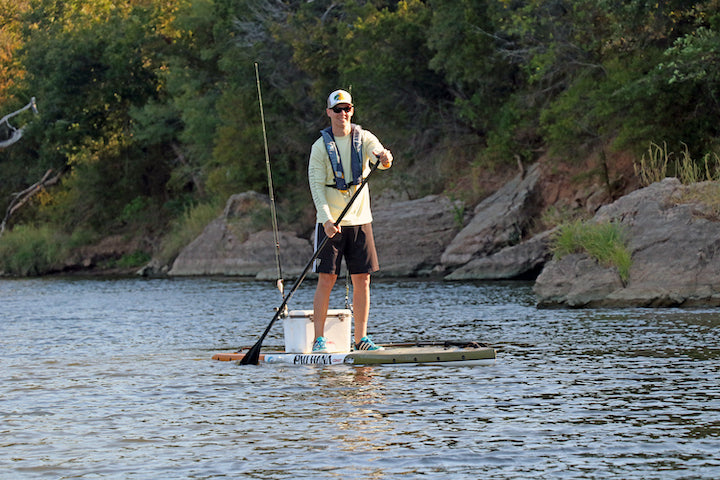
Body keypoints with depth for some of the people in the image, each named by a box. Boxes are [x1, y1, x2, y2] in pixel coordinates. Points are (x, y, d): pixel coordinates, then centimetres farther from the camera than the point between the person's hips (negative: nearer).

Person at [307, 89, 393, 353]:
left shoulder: (363, 139, 3)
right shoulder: (321, 146, -3)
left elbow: (379, 153, -18)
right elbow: (317, 186, -9)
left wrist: (384, 158, -44)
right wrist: (327, 220, -23)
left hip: (360, 219, 3)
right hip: (330, 222, -3)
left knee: (362, 280, 3)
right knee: (326, 279, -6)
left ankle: (361, 338, 10)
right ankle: (319, 339, -4)